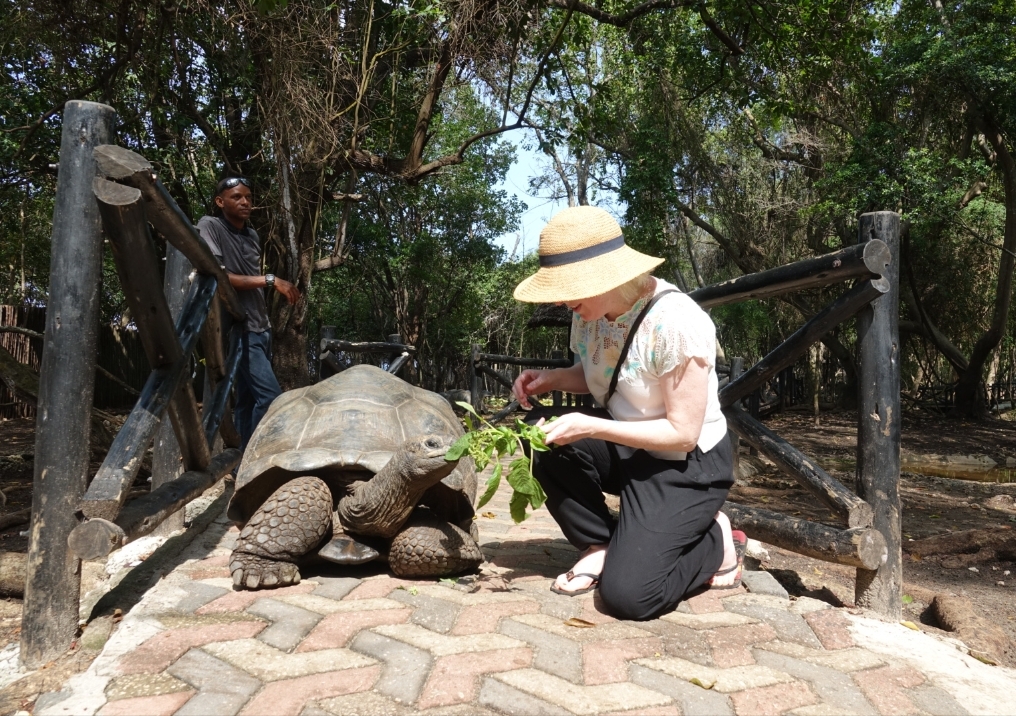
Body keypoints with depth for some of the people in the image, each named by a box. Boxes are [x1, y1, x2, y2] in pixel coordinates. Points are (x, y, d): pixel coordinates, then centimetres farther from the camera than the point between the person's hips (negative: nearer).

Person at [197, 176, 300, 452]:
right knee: (270, 396, -16)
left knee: (248, 399, 8)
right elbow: (218, 276, -16)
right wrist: (270, 280, -19)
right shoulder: (209, 226, -6)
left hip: (260, 328, 7)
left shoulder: (252, 235, 16)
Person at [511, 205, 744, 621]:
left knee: (626, 594, -16)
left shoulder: (677, 324, -29)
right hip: (629, 450, 7)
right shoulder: (590, 312, -7)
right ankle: (601, 547, 0)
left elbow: (682, 433, -24)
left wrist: (590, 428, -30)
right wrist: (551, 378, -8)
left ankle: (717, 541, 10)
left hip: (688, 464, -7)